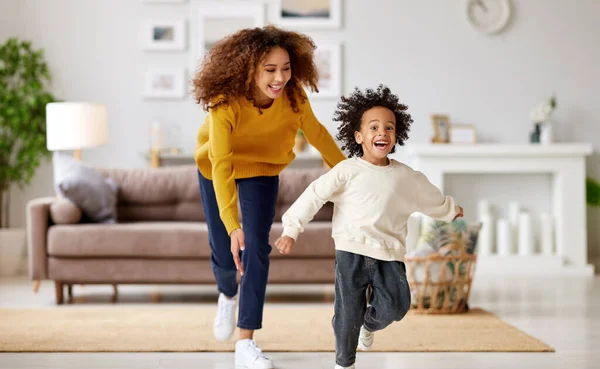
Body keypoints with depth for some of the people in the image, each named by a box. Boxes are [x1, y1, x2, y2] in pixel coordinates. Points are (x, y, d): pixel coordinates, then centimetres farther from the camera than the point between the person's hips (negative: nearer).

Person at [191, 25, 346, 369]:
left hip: (262, 169, 1)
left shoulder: (293, 94, -27)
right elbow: (222, 165, -43)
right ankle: (228, 294, 45)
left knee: (256, 247, -14)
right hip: (218, 169, -1)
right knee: (224, 252, 6)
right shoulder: (225, 101, -37)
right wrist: (233, 226, -50)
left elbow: (316, 132, -8)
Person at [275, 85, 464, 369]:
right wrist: (291, 230, -11)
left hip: (389, 254, 3)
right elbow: (314, 196, -6)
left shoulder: (406, 177, 8)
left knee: (395, 305, -10)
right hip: (352, 252, -3)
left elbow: (431, 198, 27)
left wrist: (451, 210, 43)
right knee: (348, 312, -2)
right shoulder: (347, 171, -4)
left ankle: (370, 325, 24)